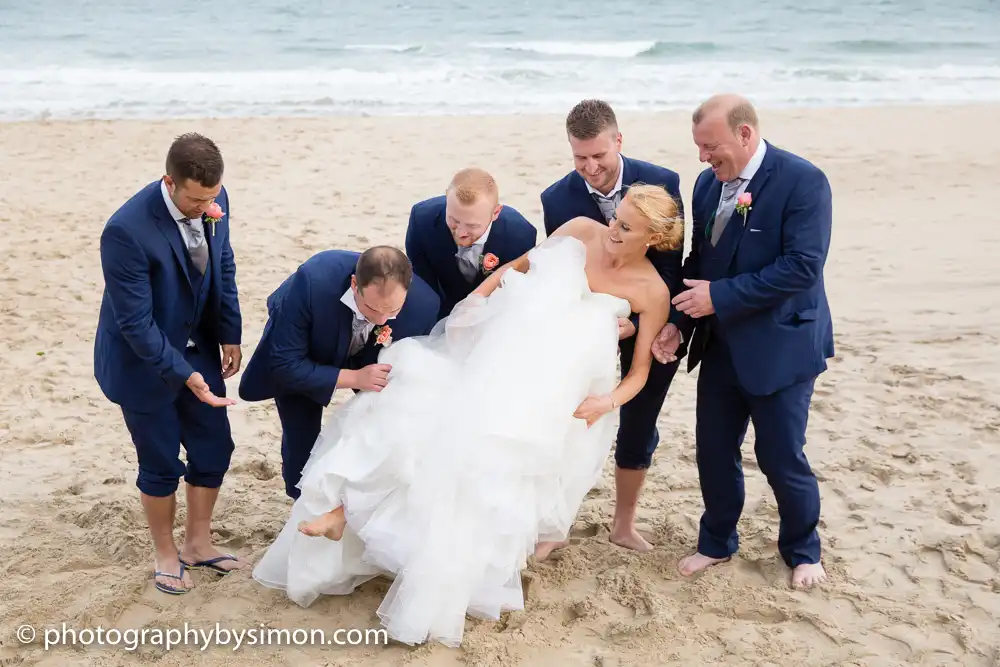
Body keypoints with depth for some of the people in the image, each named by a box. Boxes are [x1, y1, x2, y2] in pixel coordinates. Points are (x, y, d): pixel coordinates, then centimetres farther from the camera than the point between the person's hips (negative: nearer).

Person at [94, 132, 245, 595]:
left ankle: (198, 543, 33)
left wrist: (230, 335, 4)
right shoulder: (127, 231, -32)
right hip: (143, 361, -6)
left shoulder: (215, 200, -13)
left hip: (198, 349, 6)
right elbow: (136, 323, -26)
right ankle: (164, 553, 32)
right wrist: (185, 375, -28)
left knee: (214, 449, 12)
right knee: (162, 464, 8)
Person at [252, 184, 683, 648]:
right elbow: (520, 264, 14)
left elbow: (640, 369, 3)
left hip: (548, 393, -4)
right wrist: (472, 302, 3)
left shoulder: (652, 292, -4)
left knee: (500, 467, -14)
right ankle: (345, 507, -9)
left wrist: (610, 400, -16)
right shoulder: (581, 230, 3)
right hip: (490, 354, 4)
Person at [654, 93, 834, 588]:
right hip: (720, 345, 6)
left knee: (781, 457, 5)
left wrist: (719, 296, -23)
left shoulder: (802, 181, -17)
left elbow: (802, 267, -24)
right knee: (713, 451, 12)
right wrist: (679, 322, -4)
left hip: (779, 347, -6)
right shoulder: (707, 183, 4)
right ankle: (717, 543, 35)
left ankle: (802, 551, 30)